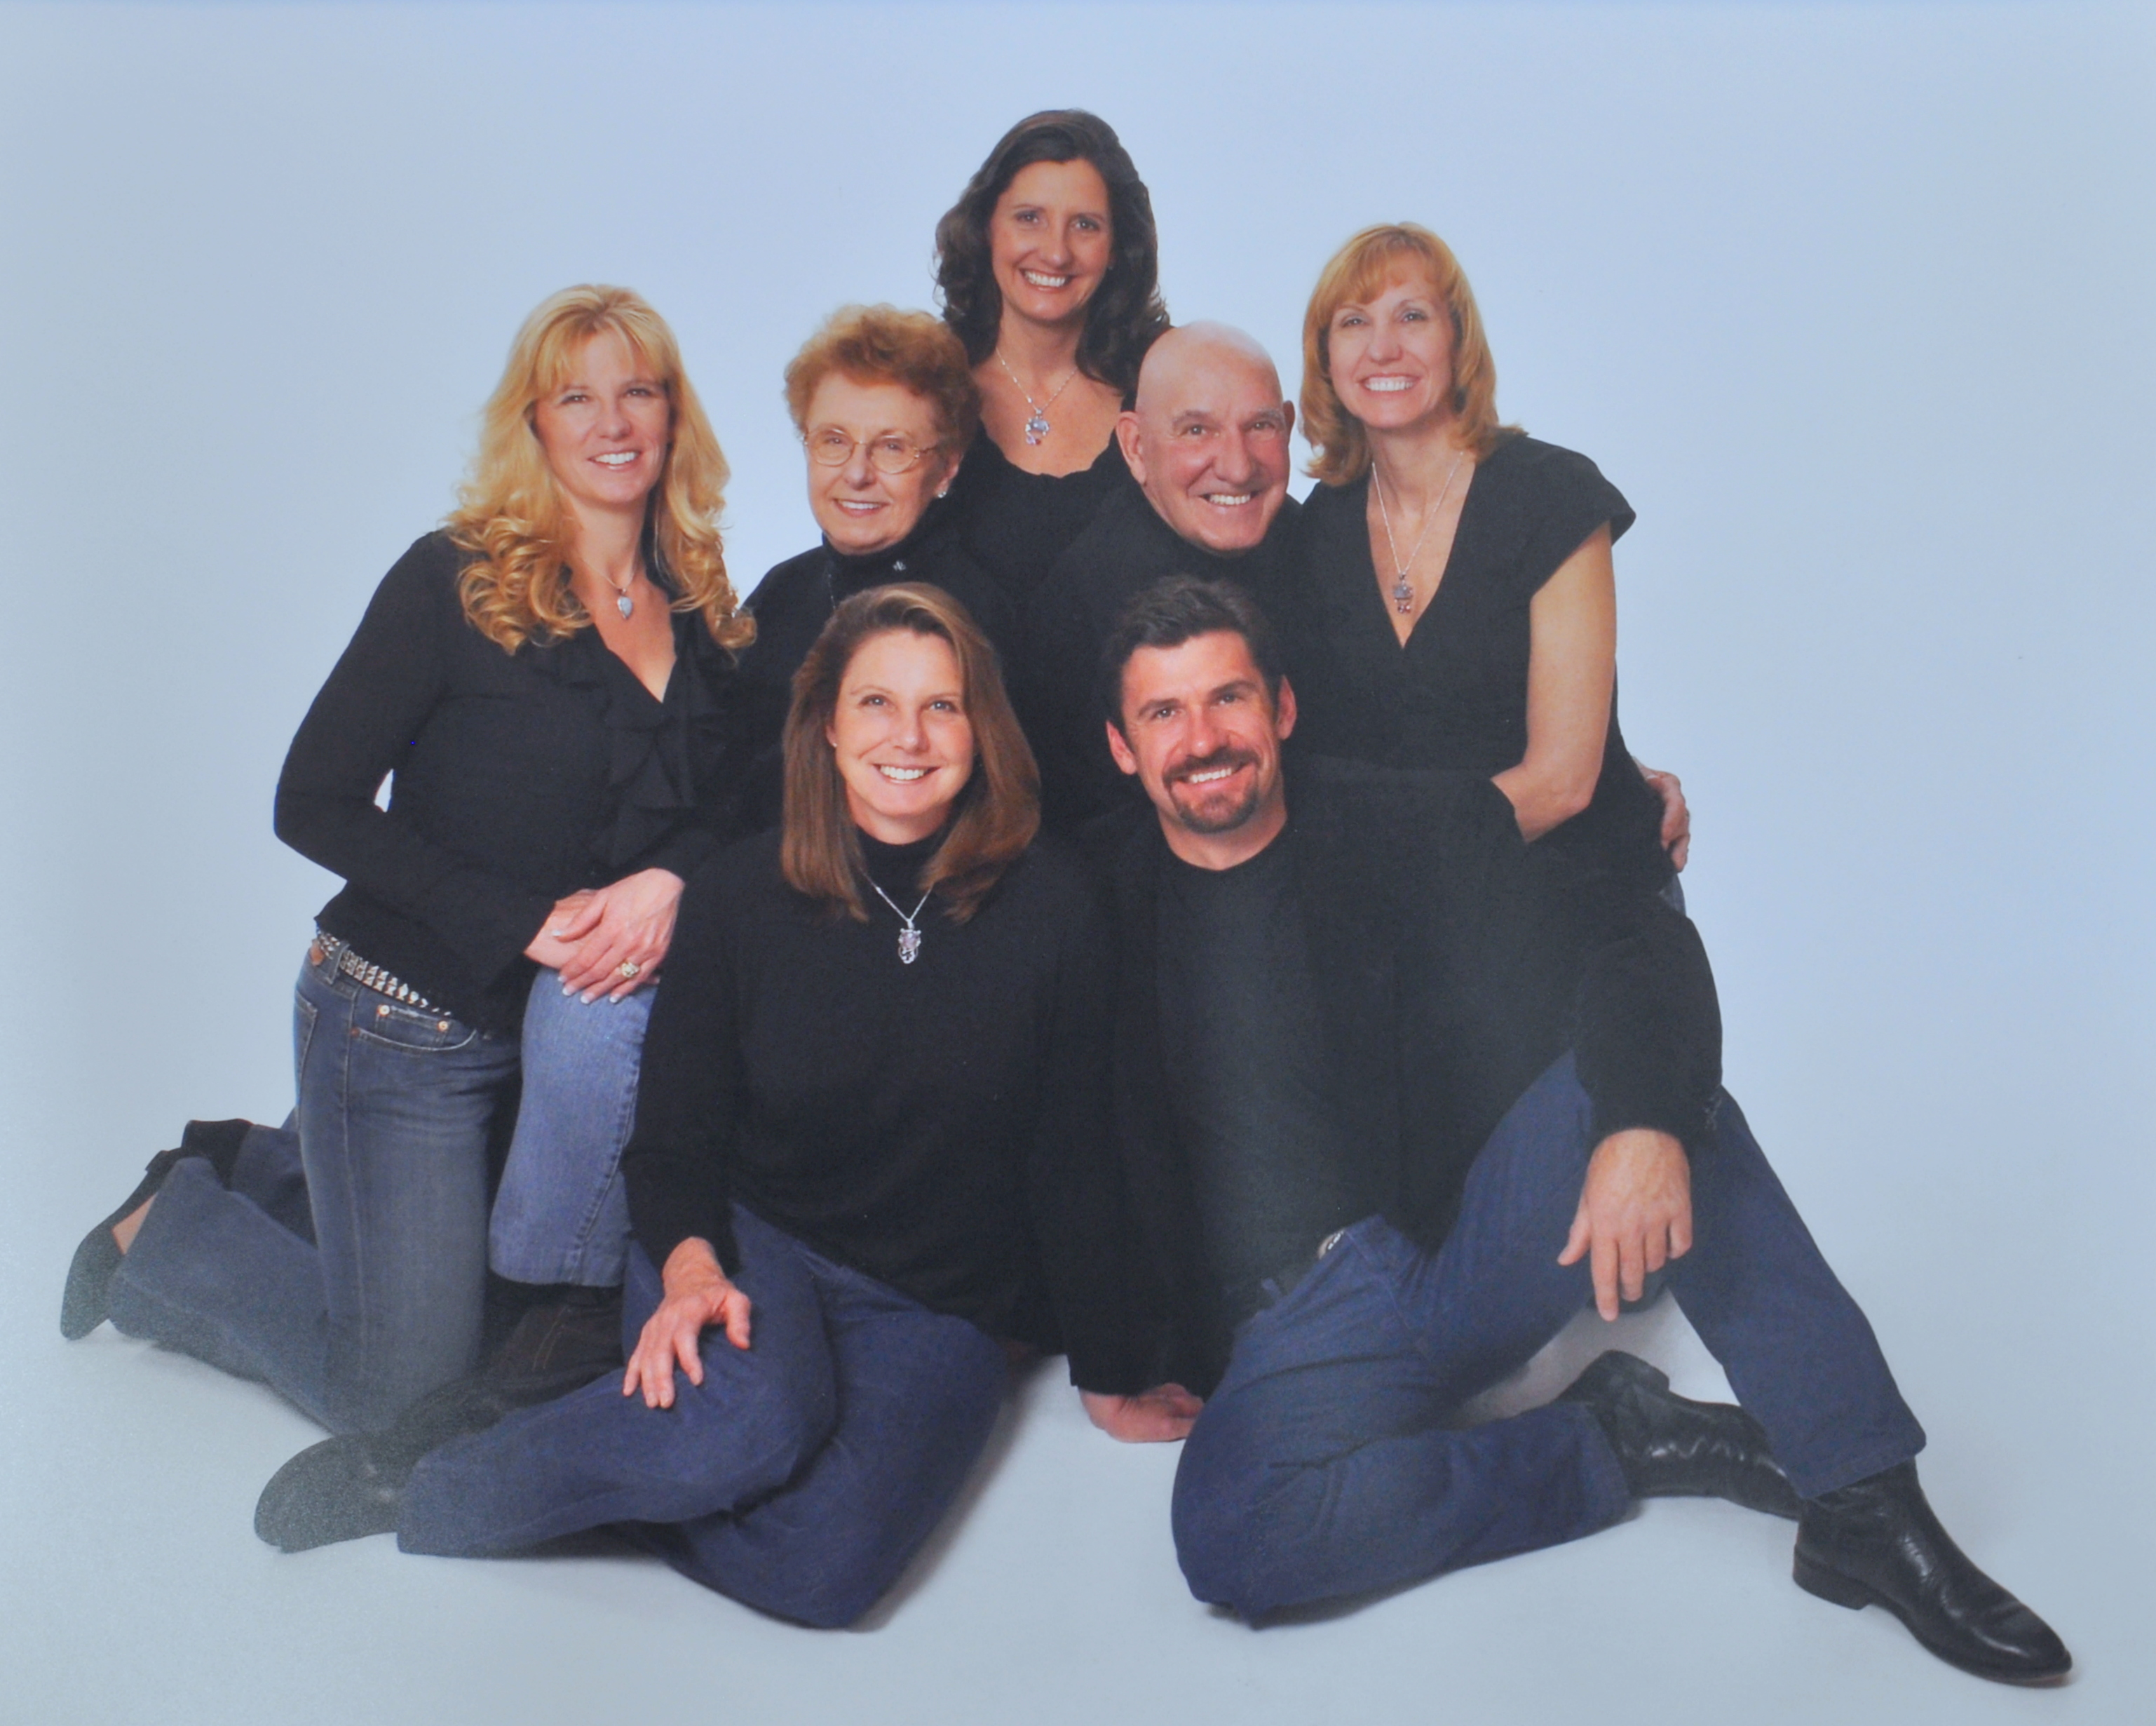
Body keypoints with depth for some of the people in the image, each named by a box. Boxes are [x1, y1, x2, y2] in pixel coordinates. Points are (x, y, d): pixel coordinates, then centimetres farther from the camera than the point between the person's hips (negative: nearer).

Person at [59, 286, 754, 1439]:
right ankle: (174, 1228, 24)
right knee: (399, 1392, -2)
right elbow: (314, 804, -13)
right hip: (407, 1017, -5)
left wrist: (667, 883, -19)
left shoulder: (699, 608, 3)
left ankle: (264, 1169, 26)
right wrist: (525, 919, -20)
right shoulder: (455, 583, -12)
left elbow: (729, 804, 4)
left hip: (563, 1018, 6)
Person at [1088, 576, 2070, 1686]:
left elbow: (1636, 941, -11)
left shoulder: (1402, 828, 0)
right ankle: (1620, 1441, -10)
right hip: (1302, 1325, -1)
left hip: (1478, 1245, 1)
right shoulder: (1107, 902, 2)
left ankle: (1866, 1506, -21)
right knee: (1228, 1538, -31)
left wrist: (1643, 1125, -30)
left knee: (1637, 1059, -26)